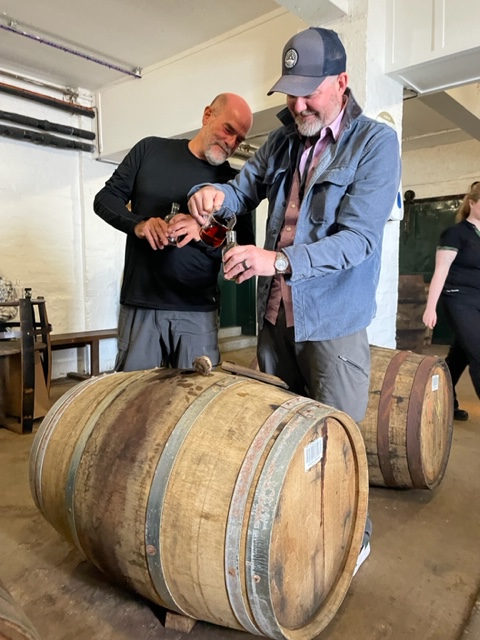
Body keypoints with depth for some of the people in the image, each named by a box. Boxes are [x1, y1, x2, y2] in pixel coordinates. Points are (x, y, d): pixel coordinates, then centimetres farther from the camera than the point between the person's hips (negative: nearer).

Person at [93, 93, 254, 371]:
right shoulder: (151, 149, 8)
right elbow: (105, 198, 9)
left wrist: (202, 233, -17)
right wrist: (138, 224, -12)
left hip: (198, 312, 0)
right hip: (140, 305, 1)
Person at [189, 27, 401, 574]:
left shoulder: (375, 142, -8)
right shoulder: (283, 141, 10)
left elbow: (358, 237, -19)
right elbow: (245, 188, 16)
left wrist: (280, 260, -31)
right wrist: (213, 193, -8)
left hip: (332, 320, -6)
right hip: (274, 313, 6)